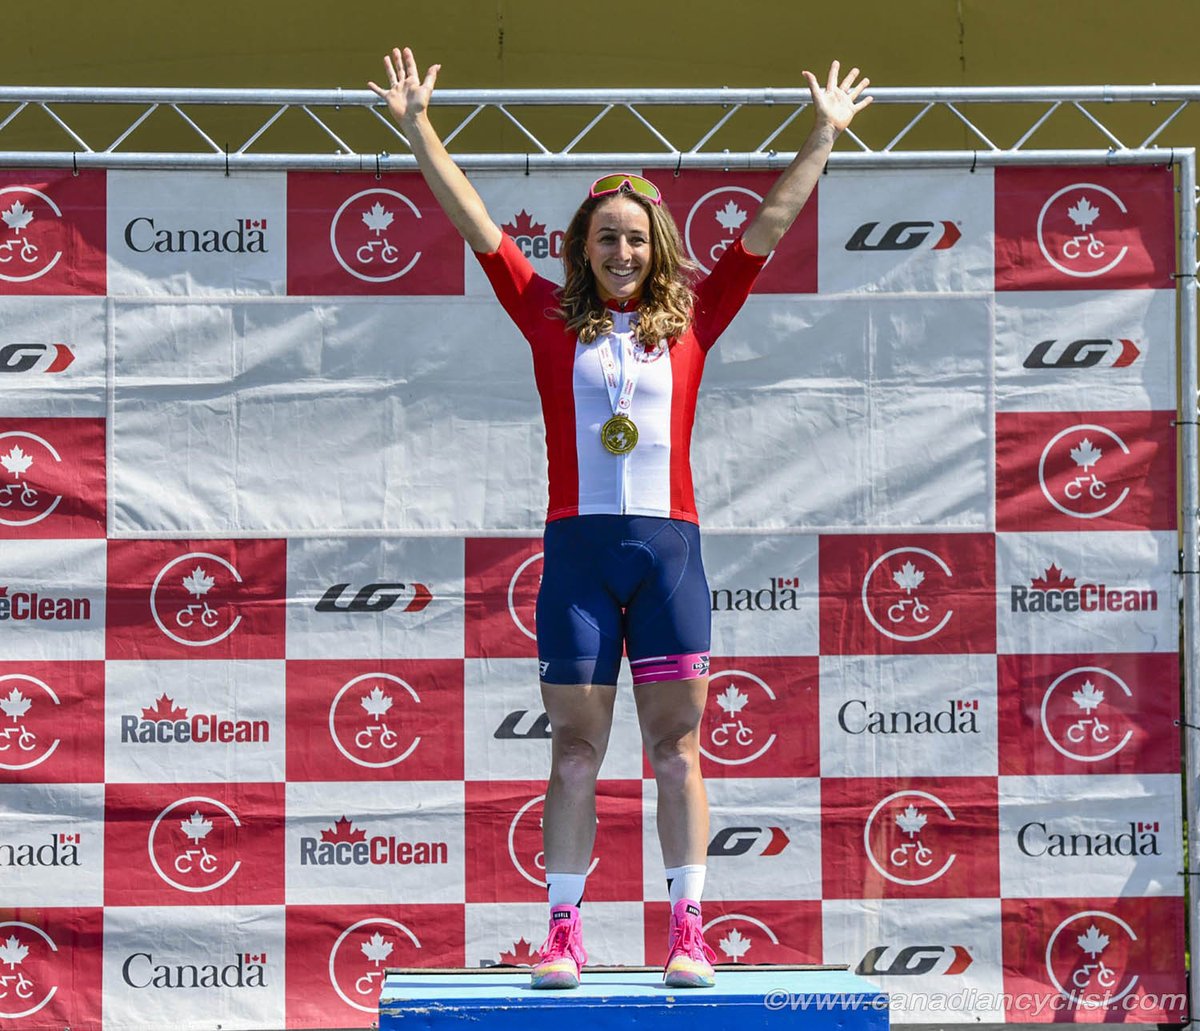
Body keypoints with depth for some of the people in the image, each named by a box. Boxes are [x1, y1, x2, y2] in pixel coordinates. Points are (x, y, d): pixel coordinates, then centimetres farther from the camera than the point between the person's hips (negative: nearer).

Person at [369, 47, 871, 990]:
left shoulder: (691, 320, 10)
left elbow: (768, 224, 13)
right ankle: (563, 933, 5)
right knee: (575, 750, 2)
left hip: (670, 545, 1)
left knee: (676, 746, 1)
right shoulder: (553, 321, 8)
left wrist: (825, 134, 14)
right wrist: (417, 125, 7)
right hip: (578, 547, 0)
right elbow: (473, 220, 8)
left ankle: (688, 934, 3)